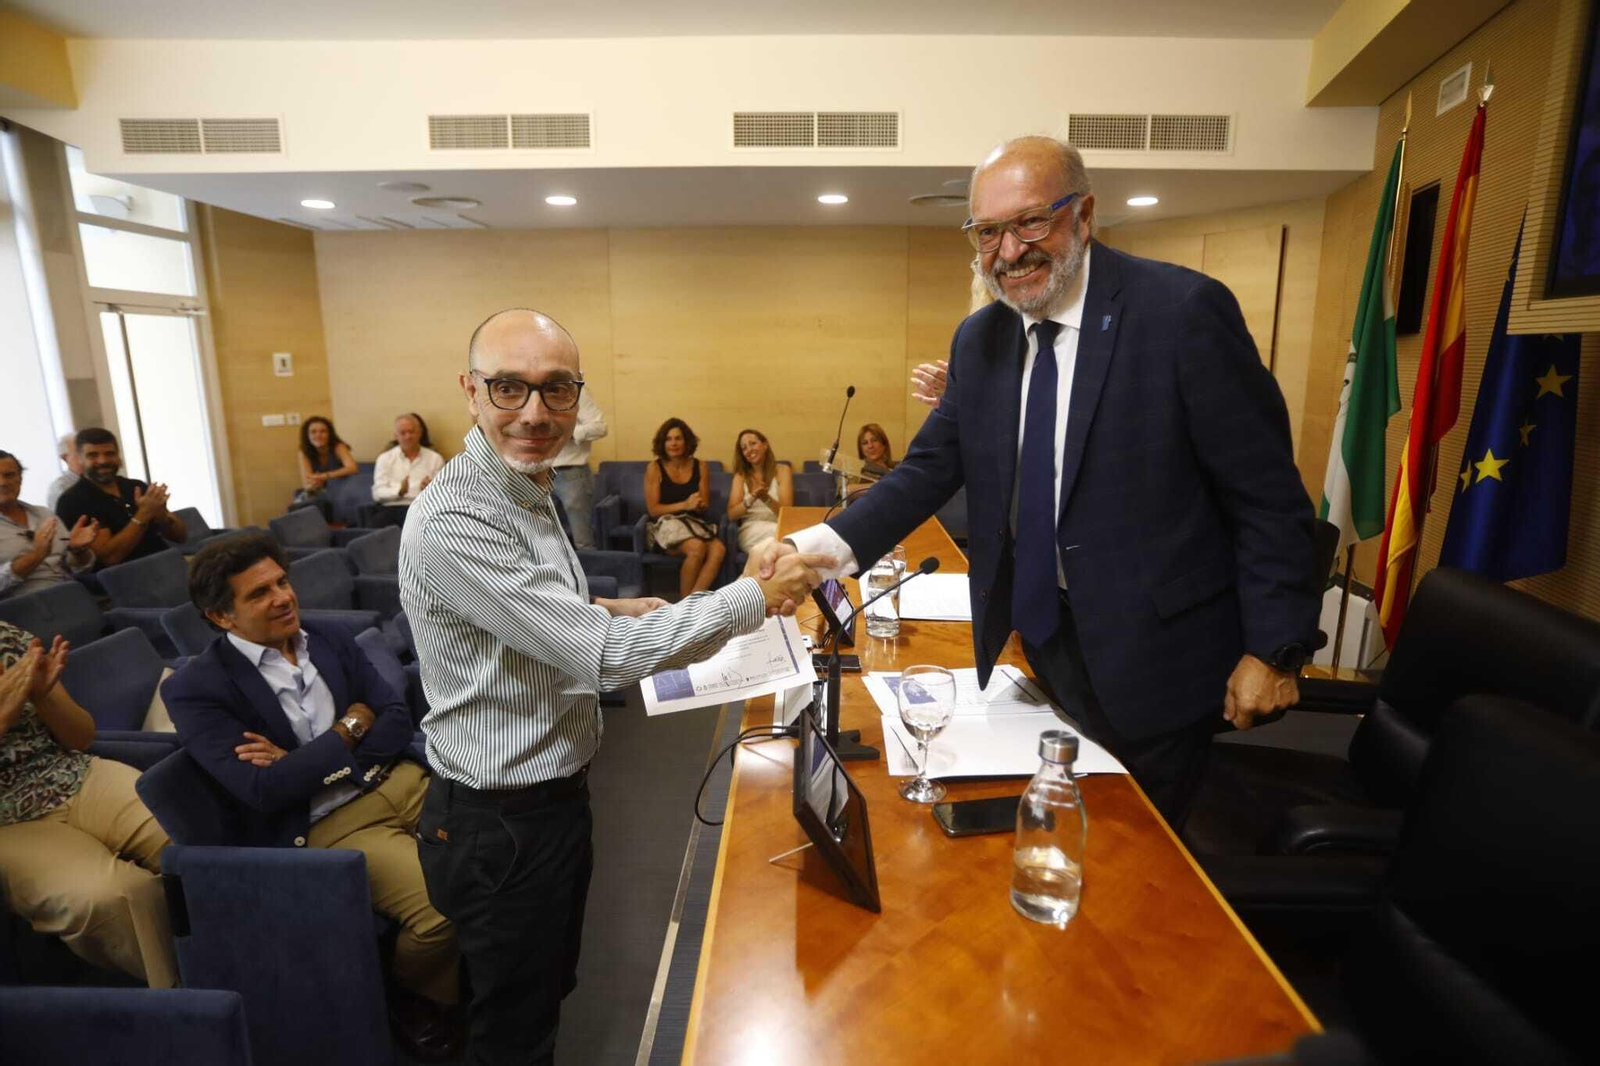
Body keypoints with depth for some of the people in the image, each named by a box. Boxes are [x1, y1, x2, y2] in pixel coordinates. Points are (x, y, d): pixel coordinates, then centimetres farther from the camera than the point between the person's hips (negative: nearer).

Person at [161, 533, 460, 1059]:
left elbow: (398, 720, 4)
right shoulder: (196, 689, -7)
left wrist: (303, 761, -9)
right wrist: (351, 726, -10)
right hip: (322, 825, -5)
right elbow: (263, 789, -16)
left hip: (399, 779, 6)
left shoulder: (332, 639, 8)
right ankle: (414, 995, 10)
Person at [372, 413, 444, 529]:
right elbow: (377, 493, 4)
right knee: (377, 526, -32)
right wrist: (399, 490, -16)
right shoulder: (385, 458, 15)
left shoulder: (435, 458, 12)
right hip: (391, 507, 1)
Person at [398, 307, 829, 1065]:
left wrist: (601, 609, 1)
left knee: (549, 988, 29)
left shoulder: (526, 489, 3)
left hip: (552, 792, 9)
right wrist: (758, 596, -26)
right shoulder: (453, 522, -29)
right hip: (502, 825, -8)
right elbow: (605, 658, -31)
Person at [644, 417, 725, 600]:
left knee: (718, 549, -31)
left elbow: (705, 506, 11)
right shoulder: (654, 469, 1)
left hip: (695, 523, 3)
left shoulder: (701, 467, 9)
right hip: (666, 524, -3)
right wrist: (685, 505, -14)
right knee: (697, 548, -35)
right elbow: (653, 509, -3)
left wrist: (698, 505, -14)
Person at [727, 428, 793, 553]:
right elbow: (731, 515, 1)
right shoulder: (741, 475, 14)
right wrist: (751, 499, -18)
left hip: (778, 528, 1)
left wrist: (766, 499, -21)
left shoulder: (782, 471, 10)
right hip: (751, 531, -1)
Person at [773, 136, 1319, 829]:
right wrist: (824, 545, -14)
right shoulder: (979, 339, 3)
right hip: (1034, 636, 5)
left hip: (1148, 650, -4)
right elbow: (931, 468, 1)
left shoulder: (1184, 310, -15)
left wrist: (1273, 648, -11)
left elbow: (1266, 492, -12)